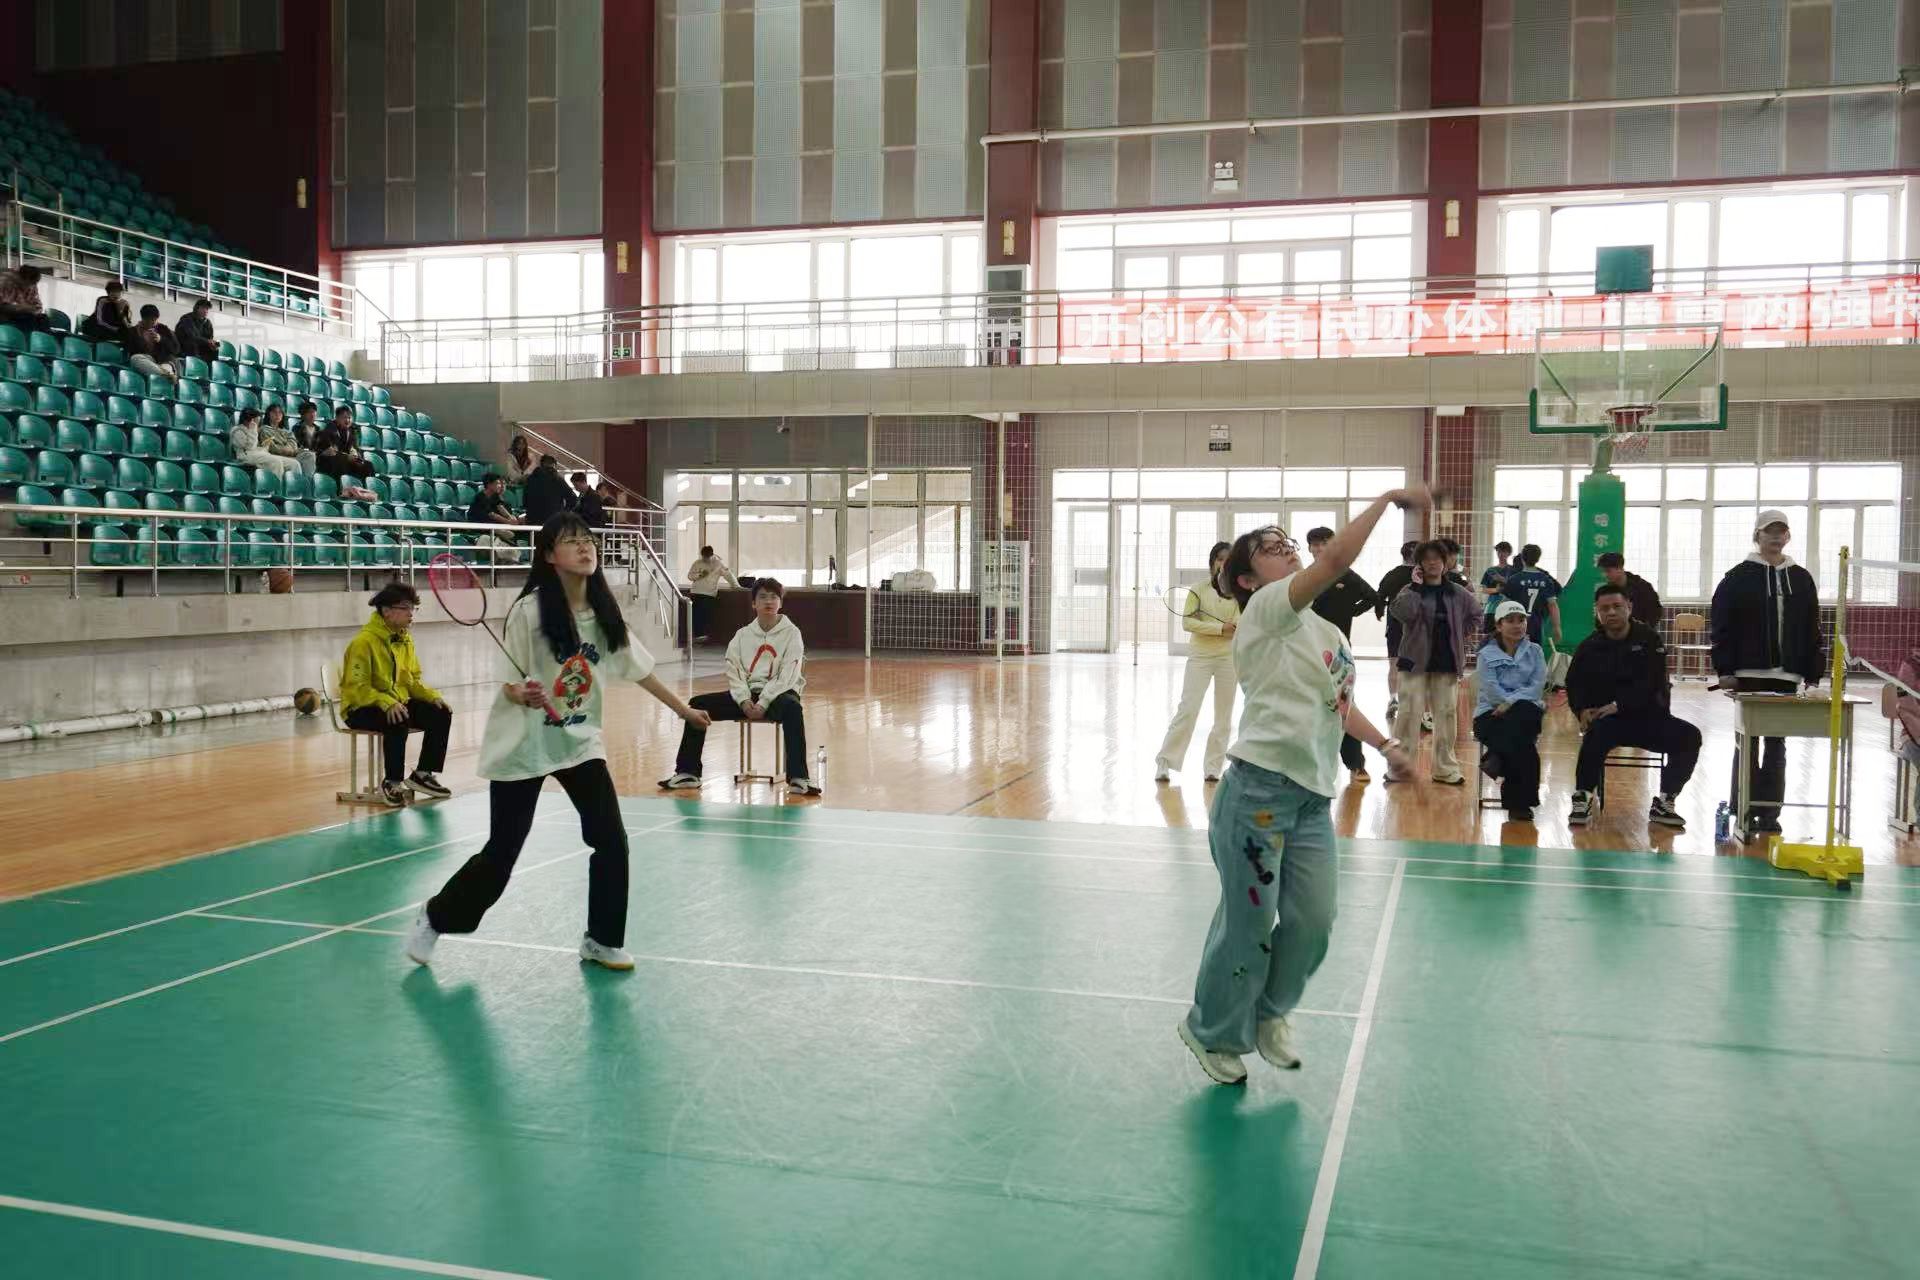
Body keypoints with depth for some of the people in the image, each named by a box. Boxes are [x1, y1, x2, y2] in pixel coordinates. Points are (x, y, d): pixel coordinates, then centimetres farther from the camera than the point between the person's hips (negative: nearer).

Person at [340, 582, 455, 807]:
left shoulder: (405, 639, 7)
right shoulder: (364, 641, -17)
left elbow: (413, 680, 14)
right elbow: (357, 687, -21)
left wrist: (433, 696, -5)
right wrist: (387, 703, -36)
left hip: (398, 703, 8)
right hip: (362, 709, -8)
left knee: (441, 714, -10)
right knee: (397, 722, -36)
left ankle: (422, 774, 4)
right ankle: (392, 784, -20)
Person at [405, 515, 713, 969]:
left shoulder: (604, 611, -3)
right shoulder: (529, 611, -18)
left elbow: (640, 669, 10)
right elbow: (509, 687, -13)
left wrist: (683, 708, 16)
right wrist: (524, 695, -36)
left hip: (580, 741, 5)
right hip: (522, 747, -5)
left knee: (612, 841, -3)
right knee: (500, 854, 2)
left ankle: (602, 941, 15)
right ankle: (434, 918, 27)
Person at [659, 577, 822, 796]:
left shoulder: (791, 633, 0)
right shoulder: (743, 634, 12)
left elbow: (787, 676, -10)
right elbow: (734, 670, 5)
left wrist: (763, 704, -20)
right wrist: (744, 700, -12)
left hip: (777, 694, -4)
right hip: (746, 694, 4)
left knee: (792, 707, -40)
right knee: (698, 704, -12)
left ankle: (798, 778, -41)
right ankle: (687, 772, -7)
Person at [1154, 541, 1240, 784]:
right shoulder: (1199, 588, 0)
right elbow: (1187, 622, -10)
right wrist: (1221, 628, -15)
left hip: (1228, 657, 2)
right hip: (1200, 655, -2)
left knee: (1224, 716, 5)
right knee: (1187, 709, -8)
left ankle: (1213, 767, 15)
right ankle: (1164, 762, -3)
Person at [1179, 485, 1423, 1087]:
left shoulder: (1321, 630, 18)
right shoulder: (1268, 609, -8)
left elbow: (1336, 700, 28)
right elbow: (1337, 558, -22)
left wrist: (1385, 744, 17)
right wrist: (1386, 499, -14)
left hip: (1312, 797, 8)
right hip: (1259, 792, -8)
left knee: (1313, 920, 7)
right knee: (1250, 922, 2)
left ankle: (1269, 1013, 33)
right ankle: (1213, 1033, 23)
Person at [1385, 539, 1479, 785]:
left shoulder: (1457, 593, 5)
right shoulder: (1411, 590, -3)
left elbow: (1475, 613, 19)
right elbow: (1402, 613, -23)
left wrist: (1458, 636, 10)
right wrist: (1415, 585, -18)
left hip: (1447, 661, 3)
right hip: (1415, 660, -3)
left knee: (1446, 713, 6)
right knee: (1409, 712, -6)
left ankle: (1445, 768, 14)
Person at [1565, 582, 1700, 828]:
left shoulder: (1648, 639, 0)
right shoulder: (1589, 647, 6)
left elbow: (1651, 683, -11)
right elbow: (1575, 684, 3)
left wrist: (1617, 705, -20)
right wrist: (1583, 710, -18)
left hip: (1649, 716, 1)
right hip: (1607, 719, -1)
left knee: (1689, 736, -22)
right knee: (1596, 734, -35)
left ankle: (1663, 803, -11)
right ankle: (1583, 798, -20)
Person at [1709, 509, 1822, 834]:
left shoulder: (1801, 579, 10)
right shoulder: (1739, 577, -1)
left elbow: (1812, 631, 11)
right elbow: (1721, 625, -4)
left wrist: (1813, 674, 6)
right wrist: (1725, 670, -9)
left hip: (1787, 676, 3)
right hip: (1749, 674, -3)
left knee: (1777, 745, 7)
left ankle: (1770, 810, 13)